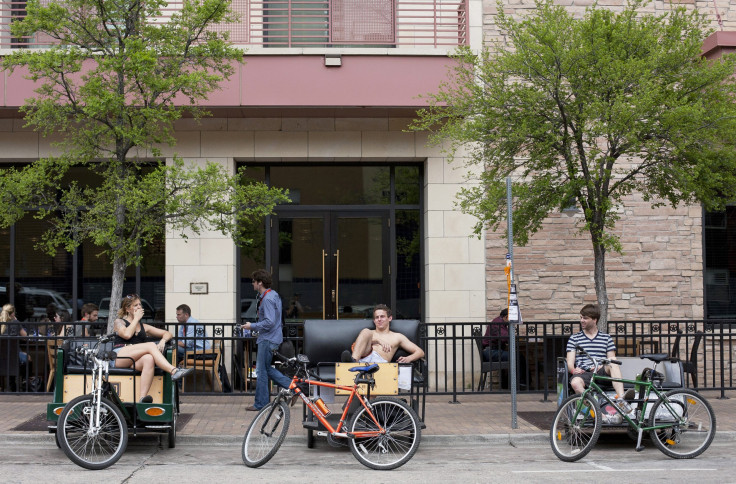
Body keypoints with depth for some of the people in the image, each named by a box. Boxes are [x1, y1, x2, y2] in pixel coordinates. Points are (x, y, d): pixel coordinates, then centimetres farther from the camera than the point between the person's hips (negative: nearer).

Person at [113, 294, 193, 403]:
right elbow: (127, 334, -6)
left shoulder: (144, 327, 29)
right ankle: (174, 371, -43)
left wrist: (163, 340, 0)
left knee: (149, 359, -35)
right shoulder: (119, 322, 19)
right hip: (119, 358, -3)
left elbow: (168, 334, 24)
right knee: (151, 346, -26)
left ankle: (142, 398, -51)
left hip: (136, 362, 3)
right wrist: (136, 318, 7)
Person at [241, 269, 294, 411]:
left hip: (268, 339, -10)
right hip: (268, 338, 10)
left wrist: (252, 326, -16)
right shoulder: (273, 295, 13)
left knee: (261, 370, -1)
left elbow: (269, 322, -26)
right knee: (266, 368, 17)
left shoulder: (267, 299, -20)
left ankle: (261, 403, 7)